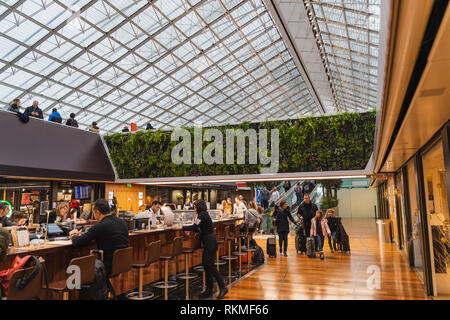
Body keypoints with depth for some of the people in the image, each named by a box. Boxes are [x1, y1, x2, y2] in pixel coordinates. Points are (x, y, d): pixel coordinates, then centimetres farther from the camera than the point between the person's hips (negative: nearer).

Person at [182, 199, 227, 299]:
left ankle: (223, 287, -1)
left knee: (209, 265, -8)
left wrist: (182, 228, -17)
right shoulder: (204, 214, 16)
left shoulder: (202, 215, -14)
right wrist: (189, 230, 12)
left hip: (210, 242, -10)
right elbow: (200, 229, 22)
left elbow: (195, 227, -24)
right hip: (208, 242, 10)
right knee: (206, 264, 11)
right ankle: (209, 289, 18)